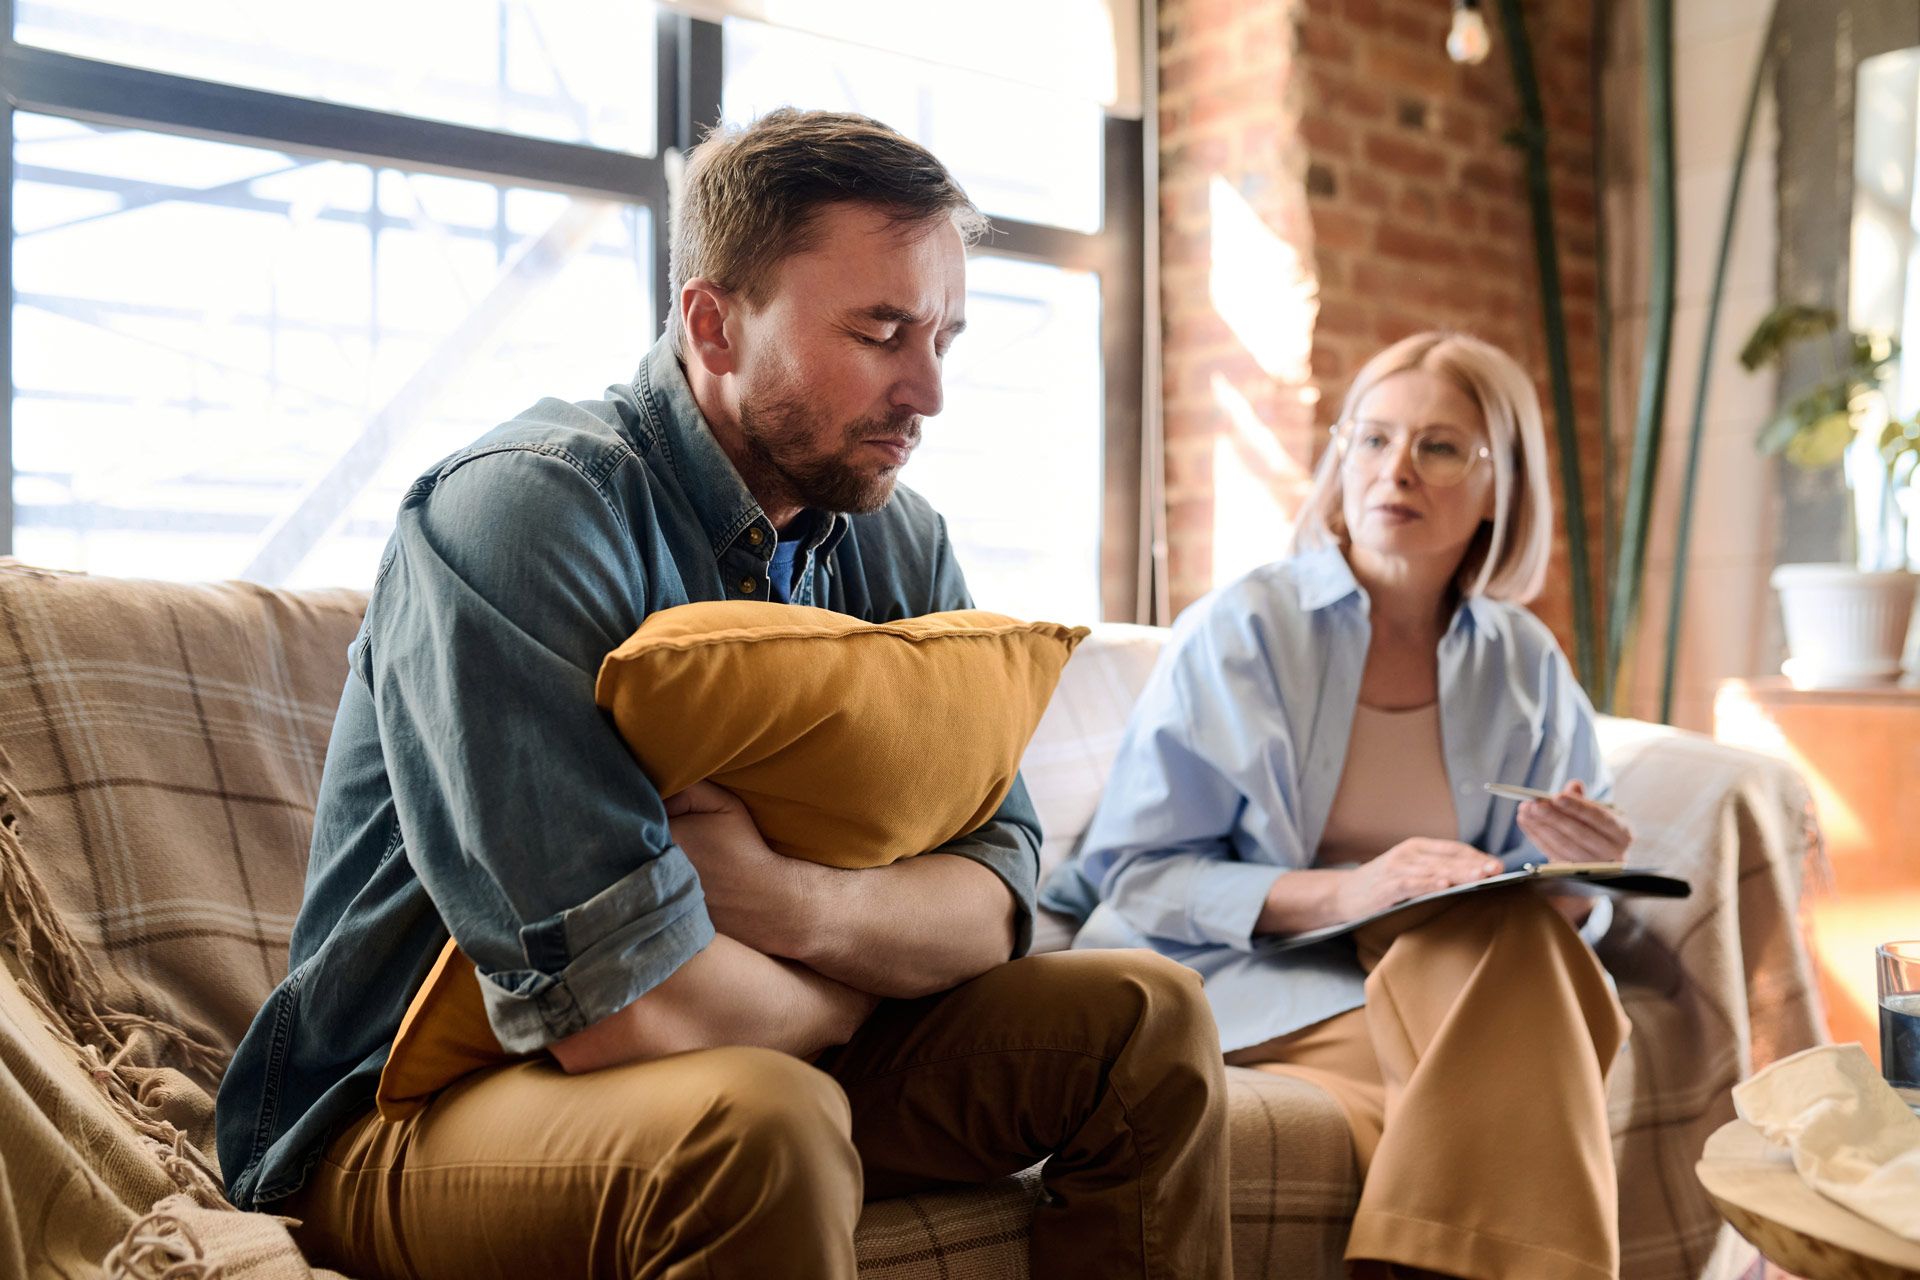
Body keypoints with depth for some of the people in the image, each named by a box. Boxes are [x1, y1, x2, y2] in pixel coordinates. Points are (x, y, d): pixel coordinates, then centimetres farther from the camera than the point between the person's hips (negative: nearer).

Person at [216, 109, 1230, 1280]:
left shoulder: (902, 545, 1)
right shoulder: (525, 507, -23)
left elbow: (997, 892, -5)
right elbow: (620, 1006, -30)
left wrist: (797, 902, -27)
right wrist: (871, 970, -10)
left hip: (763, 1048, 7)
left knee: (1147, 1021, -1)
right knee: (762, 1125, -37)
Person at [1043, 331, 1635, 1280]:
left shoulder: (1523, 666, 8)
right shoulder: (1240, 631, -5)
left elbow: (1562, 911, 12)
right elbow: (1135, 874, -9)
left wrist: (1575, 882, -13)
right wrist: (1339, 893, -22)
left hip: (1475, 981, 4)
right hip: (1253, 980, -4)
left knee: (1514, 928, -30)